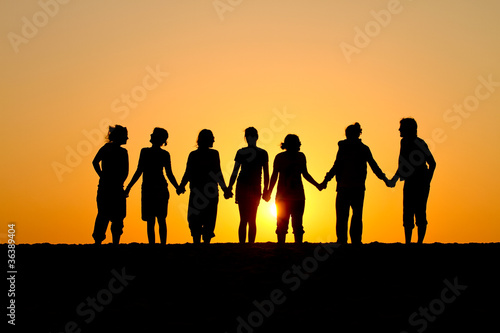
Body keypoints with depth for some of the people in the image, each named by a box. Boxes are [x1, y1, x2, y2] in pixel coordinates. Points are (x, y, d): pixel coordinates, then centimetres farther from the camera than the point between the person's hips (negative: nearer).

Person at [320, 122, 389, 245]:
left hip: (344, 185, -3)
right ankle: (356, 241, 3)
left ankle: (342, 240, -3)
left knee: (342, 215, 4)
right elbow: (374, 166, 10)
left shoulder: (344, 147, -5)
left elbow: (337, 165, -10)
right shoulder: (364, 149, 6)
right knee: (357, 215, 9)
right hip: (359, 187, 3)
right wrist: (384, 178, 22)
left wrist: (326, 180, -5)